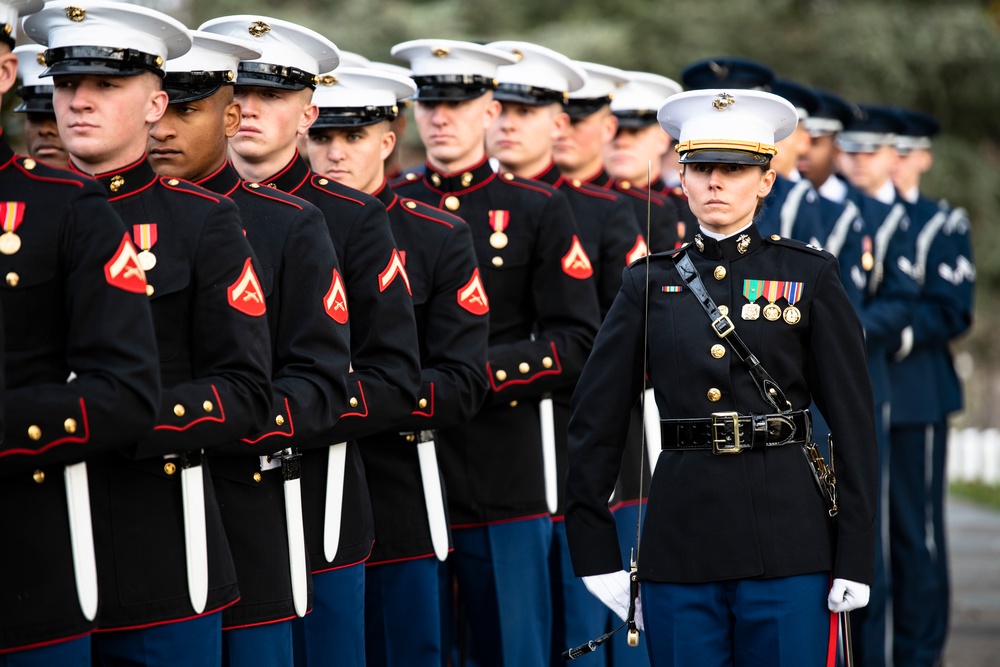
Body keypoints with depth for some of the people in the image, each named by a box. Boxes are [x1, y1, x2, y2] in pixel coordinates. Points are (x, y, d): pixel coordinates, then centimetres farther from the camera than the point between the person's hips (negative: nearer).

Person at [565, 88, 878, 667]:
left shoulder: (810, 276, 2)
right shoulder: (651, 283, 8)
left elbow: (854, 419, 0)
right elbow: (596, 419, 8)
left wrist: (855, 554, -5)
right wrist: (594, 550, 2)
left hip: (788, 544, -2)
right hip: (680, 542, 2)